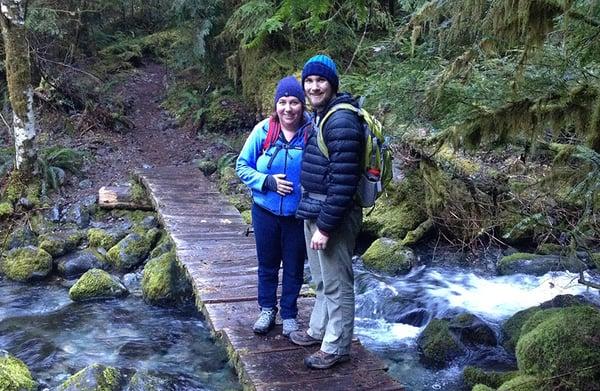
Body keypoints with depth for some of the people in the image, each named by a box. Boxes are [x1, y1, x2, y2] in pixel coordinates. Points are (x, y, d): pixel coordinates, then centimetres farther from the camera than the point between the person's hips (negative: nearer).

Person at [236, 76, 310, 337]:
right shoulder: (263, 130, -9)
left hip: (298, 214, -1)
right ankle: (267, 310, 38)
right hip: (265, 211, 2)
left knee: (294, 266, 13)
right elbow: (242, 166, -2)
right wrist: (268, 181, -17)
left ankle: (289, 314, 32)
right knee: (267, 263, 17)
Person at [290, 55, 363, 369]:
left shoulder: (341, 122, -20)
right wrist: (312, 216, 17)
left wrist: (325, 225, -22)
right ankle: (319, 329, 40)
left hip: (333, 213, -10)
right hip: (313, 209, 10)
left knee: (336, 283, 4)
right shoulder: (318, 116, 12)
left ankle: (337, 348, 19)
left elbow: (343, 182, -24)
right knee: (321, 279, 23)